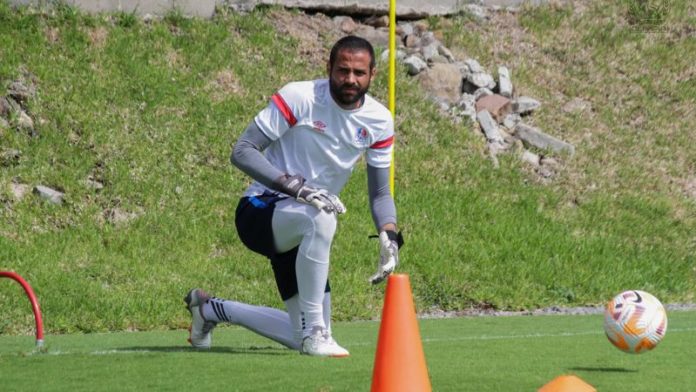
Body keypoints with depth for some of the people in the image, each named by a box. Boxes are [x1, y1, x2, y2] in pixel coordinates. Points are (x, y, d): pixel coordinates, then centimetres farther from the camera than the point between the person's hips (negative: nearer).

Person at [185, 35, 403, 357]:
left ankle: (211, 309, 31)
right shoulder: (300, 98, -17)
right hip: (259, 211, -7)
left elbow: (380, 193, 6)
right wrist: (294, 186, -34)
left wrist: (389, 237, -14)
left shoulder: (379, 121, -1)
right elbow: (242, 151, -21)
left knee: (305, 339, 8)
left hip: (304, 230, 7)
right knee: (319, 218, -41)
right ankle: (314, 332, -30)